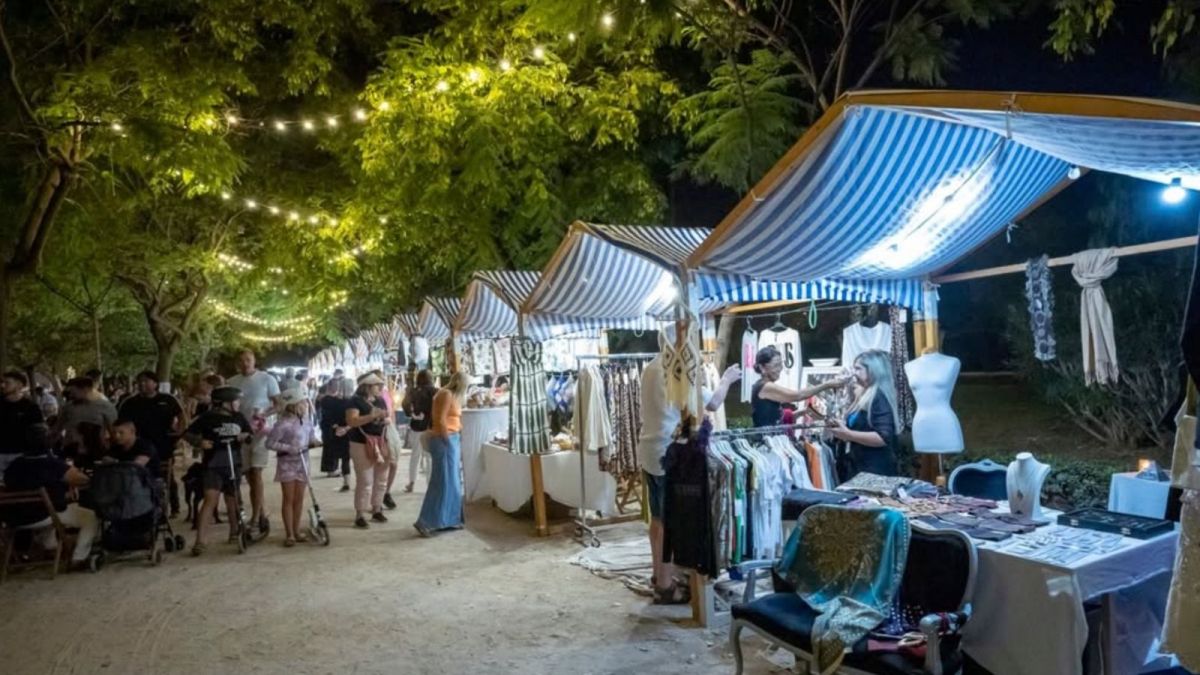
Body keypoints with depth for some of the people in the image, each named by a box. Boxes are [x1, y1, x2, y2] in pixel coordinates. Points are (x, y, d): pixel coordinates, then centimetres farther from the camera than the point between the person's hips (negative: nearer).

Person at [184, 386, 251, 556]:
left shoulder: (239, 417, 7)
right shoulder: (208, 417, -7)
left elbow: (249, 434, 18)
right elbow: (188, 434, -3)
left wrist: (245, 437, -4)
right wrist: (199, 442, -20)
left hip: (234, 465, 5)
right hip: (213, 465, -5)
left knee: (232, 499, 15)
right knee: (210, 499, -14)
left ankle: (234, 532, 31)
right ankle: (201, 540, -14)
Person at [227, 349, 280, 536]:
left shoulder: (267, 378, -2)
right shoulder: (232, 382, 9)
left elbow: (279, 404, -2)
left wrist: (264, 414, -20)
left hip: (260, 430, -5)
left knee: (256, 472, -11)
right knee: (249, 475, 8)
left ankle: (255, 518, -9)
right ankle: (262, 515, 18)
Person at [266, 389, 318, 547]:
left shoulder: (305, 421, 3)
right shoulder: (284, 424, -18)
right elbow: (270, 443, -18)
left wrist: (312, 443, -3)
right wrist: (288, 448, -23)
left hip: (302, 463, 6)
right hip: (287, 464, -6)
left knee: (299, 499, 11)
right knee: (289, 499, 1)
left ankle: (296, 530, 22)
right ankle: (289, 534, 8)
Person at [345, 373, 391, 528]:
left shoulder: (380, 400, 12)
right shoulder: (356, 401, -9)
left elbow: (387, 420, 20)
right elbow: (351, 421, -21)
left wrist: (385, 419, -4)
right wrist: (372, 416, -25)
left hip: (381, 443, 7)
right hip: (362, 445, -7)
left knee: (381, 479, 12)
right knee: (365, 481, -6)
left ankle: (377, 510, 24)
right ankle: (360, 514, 2)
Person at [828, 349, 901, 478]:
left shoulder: (879, 397, -14)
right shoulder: (864, 396, 14)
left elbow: (883, 438, -24)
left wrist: (848, 434, -23)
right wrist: (841, 427, 6)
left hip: (877, 471, -9)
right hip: (859, 468, 9)